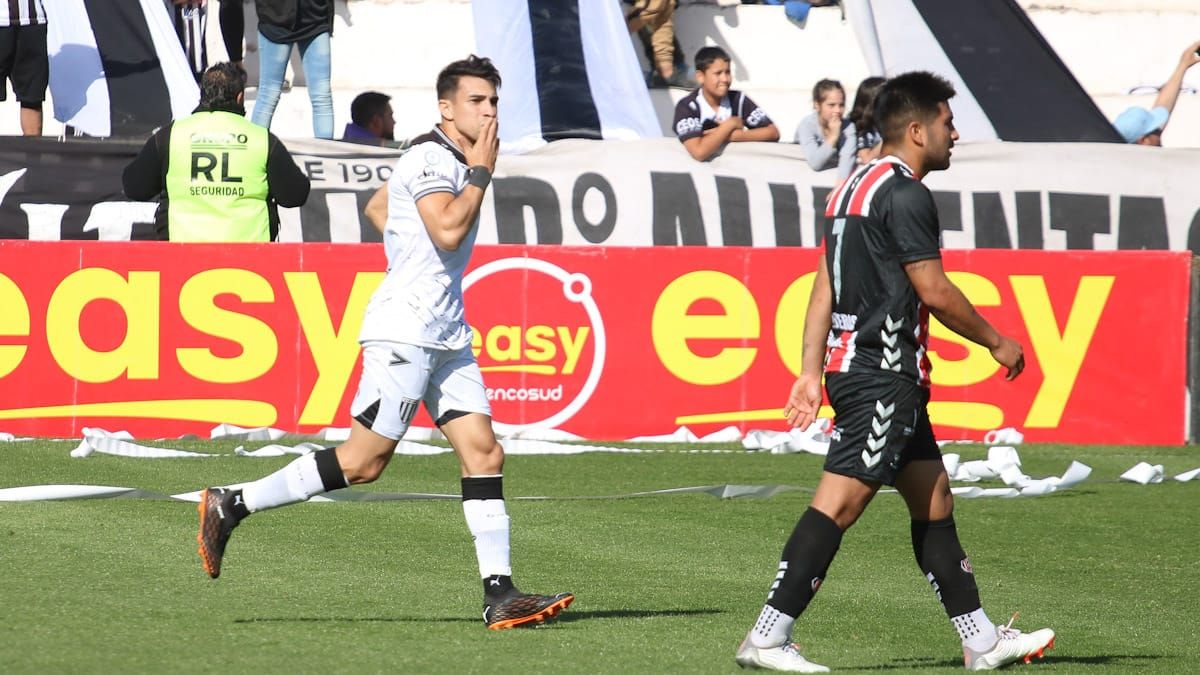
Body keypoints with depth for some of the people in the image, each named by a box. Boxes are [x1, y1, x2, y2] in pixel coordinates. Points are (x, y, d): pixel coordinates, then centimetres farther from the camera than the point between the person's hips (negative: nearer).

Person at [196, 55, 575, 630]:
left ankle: (499, 597, -4)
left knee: (484, 454, -1)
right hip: (405, 331, -10)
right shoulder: (430, 160, -11)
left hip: (446, 335, 10)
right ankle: (230, 505, 2)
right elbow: (448, 230, -26)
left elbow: (378, 203, 32)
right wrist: (481, 172, -15)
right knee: (363, 462, -8)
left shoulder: (456, 163, 18)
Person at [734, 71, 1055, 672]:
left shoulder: (854, 188, 17)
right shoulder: (904, 194, -13)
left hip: (853, 368, 11)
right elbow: (934, 292, -14)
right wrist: (997, 342, -2)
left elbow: (824, 288, 16)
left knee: (933, 497, 13)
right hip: (883, 374, -11)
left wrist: (810, 374, 15)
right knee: (838, 503, -13)